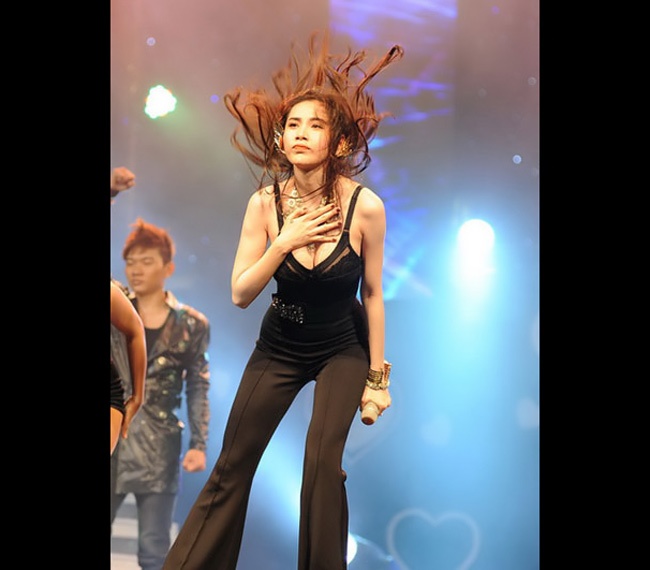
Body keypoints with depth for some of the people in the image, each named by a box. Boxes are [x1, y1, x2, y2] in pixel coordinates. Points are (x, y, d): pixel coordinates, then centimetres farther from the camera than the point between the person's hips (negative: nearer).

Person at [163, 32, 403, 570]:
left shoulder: (365, 206, -21)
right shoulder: (265, 203, -16)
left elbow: (372, 293, -9)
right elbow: (240, 294, -12)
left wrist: (377, 375, -2)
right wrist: (284, 242, -27)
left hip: (344, 347, -2)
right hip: (279, 346, 2)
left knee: (323, 459, -20)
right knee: (232, 465, 2)